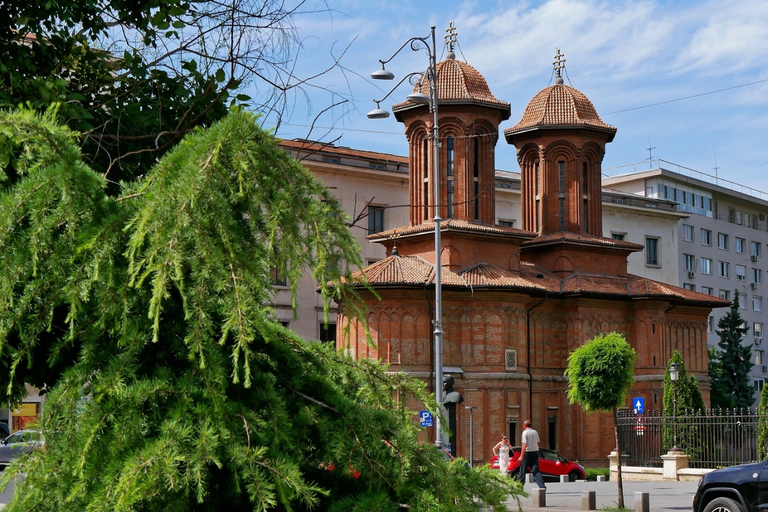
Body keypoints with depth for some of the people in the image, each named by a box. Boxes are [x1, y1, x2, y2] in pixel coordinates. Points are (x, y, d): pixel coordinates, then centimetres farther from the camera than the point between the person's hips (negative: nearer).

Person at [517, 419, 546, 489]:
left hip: (527, 452, -5)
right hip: (535, 452, 5)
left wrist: (521, 456, -17)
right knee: (535, 470, 2)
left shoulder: (525, 432, -10)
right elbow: (538, 441, 22)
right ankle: (542, 486, -12)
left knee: (522, 470, 5)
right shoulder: (535, 432, 9)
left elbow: (524, 445, -17)